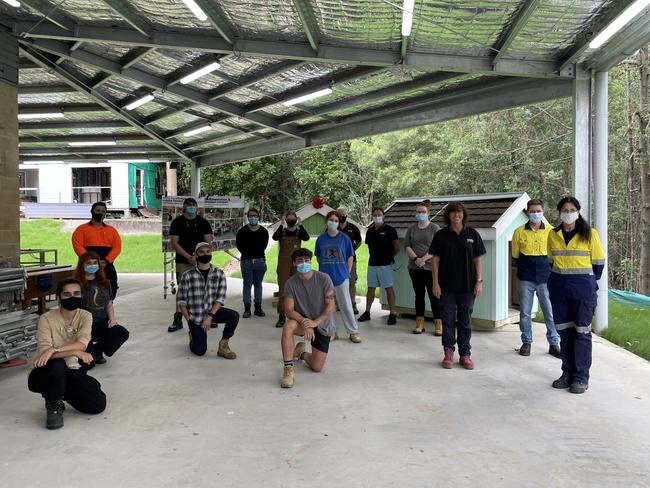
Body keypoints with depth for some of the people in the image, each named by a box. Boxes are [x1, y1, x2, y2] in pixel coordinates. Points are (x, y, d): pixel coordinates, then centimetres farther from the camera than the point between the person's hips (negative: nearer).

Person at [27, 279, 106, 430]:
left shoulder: (85, 316, -5)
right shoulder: (46, 319, -14)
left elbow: (82, 344, -21)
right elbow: (43, 351, -25)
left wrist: (54, 350, -35)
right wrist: (76, 352, -33)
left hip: (72, 373, 3)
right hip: (45, 375, -3)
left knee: (98, 404, -12)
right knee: (58, 364, -39)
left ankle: (62, 393, 16)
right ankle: (53, 405, -10)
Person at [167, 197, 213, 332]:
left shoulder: (203, 222, 7)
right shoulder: (177, 222, 2)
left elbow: (208, 242, 2)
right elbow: (174, 243, -5)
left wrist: (197, 256, -11)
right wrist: (189, 257, -14)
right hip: (182, 262, -1)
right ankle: (178, 320, 2)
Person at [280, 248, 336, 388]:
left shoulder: (323, 278, -16)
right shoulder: (291, 283, -11)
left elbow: (331, 306, -16)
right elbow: (289, 310, -17)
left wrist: (315, 322, -29)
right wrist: (304, 322, -35)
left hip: (323, 325, 0)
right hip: (303, 320, 0)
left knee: (317, 368, -4)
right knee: (288, 327, -37)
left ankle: (302, 353, 31)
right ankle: (288, 369, -24)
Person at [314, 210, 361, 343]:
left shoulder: (344, 238, -2)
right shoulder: (321, 238, 3)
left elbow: (350, 257, 3)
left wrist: (347, 273, 0)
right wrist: (325, 269, 10)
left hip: (341, 276, -2)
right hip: (325, 277, 3)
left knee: (346, 305, 0)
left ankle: (354, 332, 12)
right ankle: (332, 331, 22)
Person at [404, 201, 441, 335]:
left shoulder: (435, 228, -1)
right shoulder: (411, 229, 11)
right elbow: (406, 246, 4)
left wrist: (423, 259, -17)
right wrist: (415, 258, -12)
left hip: (431, 268, -4)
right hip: (414, 268, 4)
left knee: (434, 296, -2)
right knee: (419, 295, 10)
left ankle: (438, 325, 5)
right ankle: (419, 324, 17)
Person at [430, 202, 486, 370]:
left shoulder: (472, 234, 3)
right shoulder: (441, 235, 0)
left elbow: (478, 260, 5)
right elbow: (435, 260, 1)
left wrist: (479, 281, -2)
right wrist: (435, 283, -5)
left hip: (467, 286, 1)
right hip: (447, 286, -1)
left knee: (465, 321, 9)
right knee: (448, 320, 5)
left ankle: (465, 354, 19)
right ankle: (449, 352, 17)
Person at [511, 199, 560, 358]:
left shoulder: (550, 231, 0)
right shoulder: (519, 232, 0)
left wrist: (548, 269, 6)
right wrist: (524, 269, 11)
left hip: (545, 278, 0)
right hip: (526, 279, 0)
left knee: (551, 312, 2)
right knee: (525, 313, 7)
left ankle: (554, 343, 16)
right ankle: (526, 342, 20)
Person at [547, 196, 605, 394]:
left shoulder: (589, 234, -4)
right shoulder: (553, 234, 5)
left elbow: (599, 262, 1)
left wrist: (589, 283, 4)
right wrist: (560, 278, 13)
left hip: (583, 290, -3)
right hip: (559, 290, 3)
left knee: (582, 333, 1)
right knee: (564, 332, 10)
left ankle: (581, 377, 11)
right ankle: (567, 373, 22)